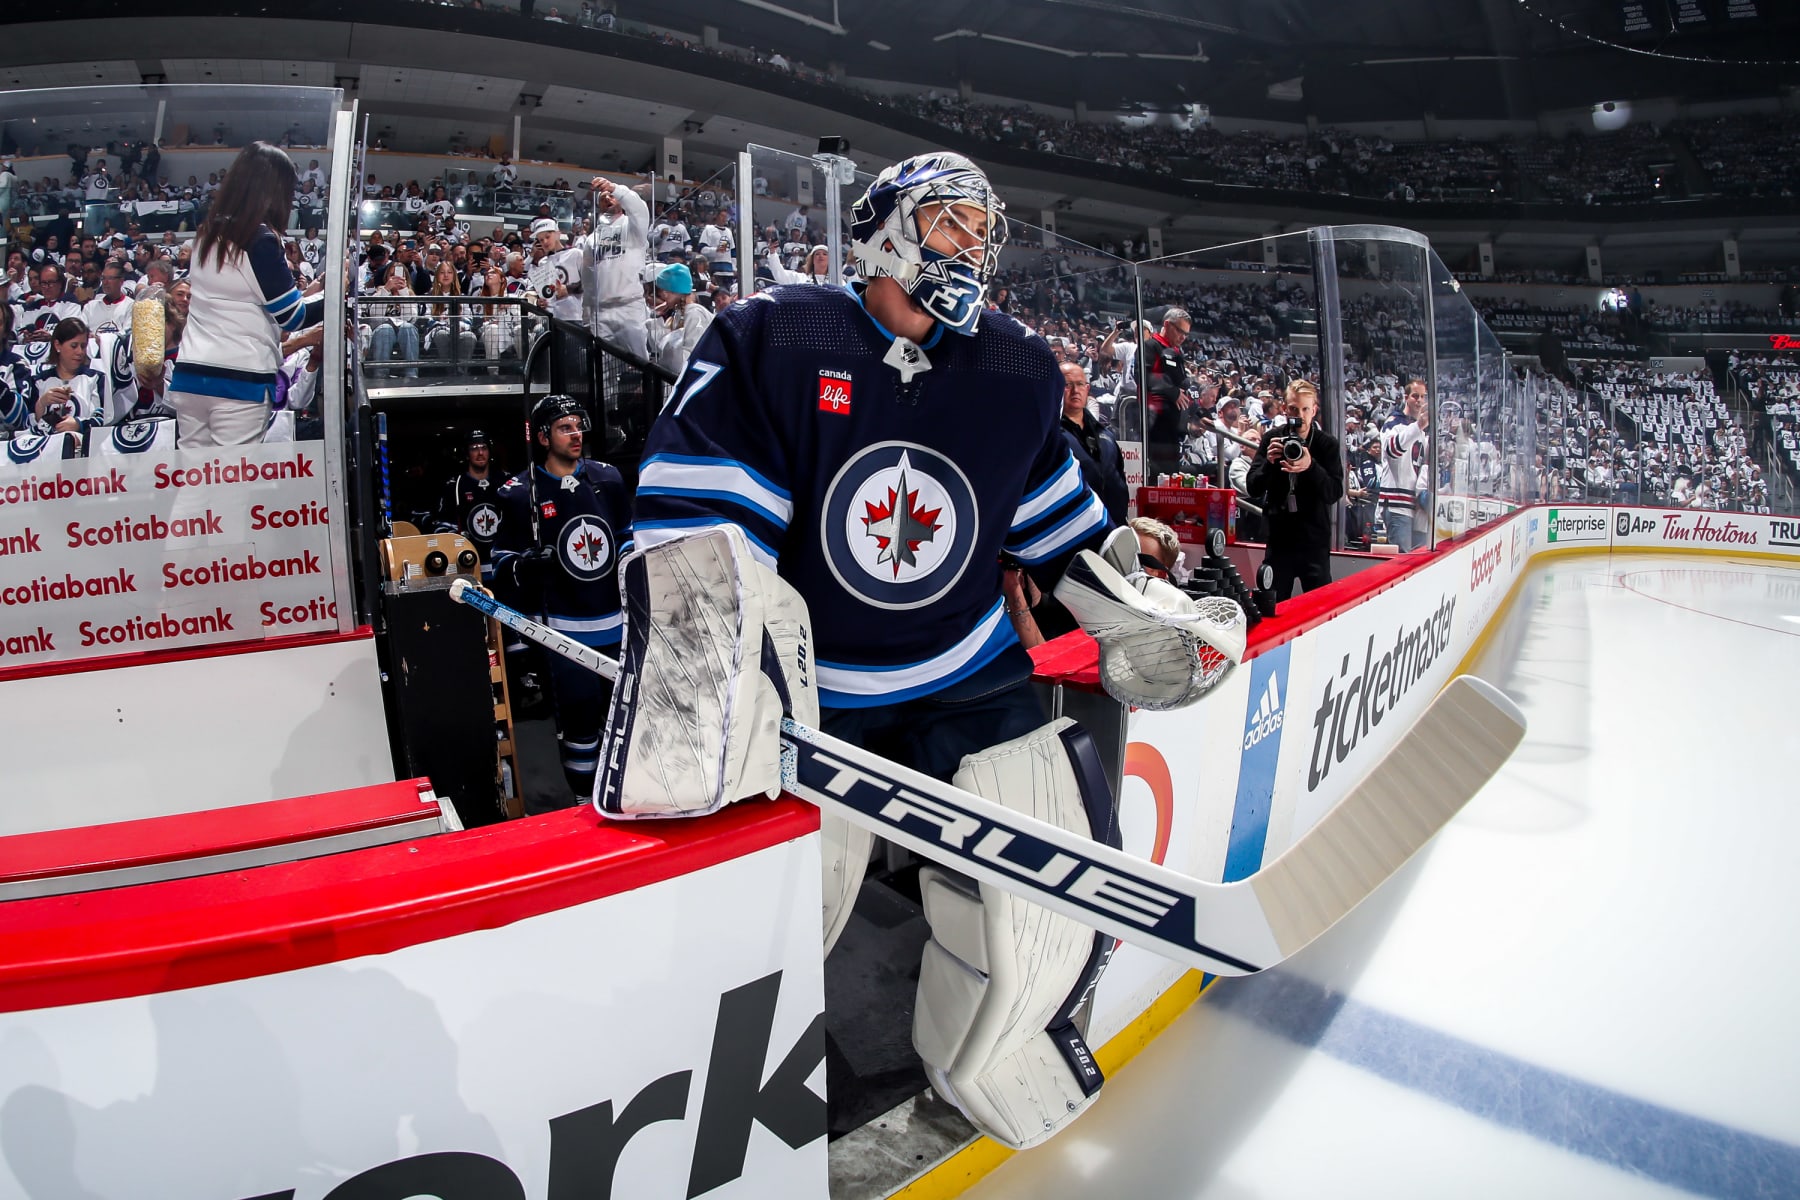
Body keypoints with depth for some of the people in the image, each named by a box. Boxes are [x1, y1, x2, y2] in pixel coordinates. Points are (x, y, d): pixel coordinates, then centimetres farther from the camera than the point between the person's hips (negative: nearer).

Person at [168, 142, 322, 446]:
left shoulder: (207, 235, 11)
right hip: (241, 381, -6)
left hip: (189, 375, 6)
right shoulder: (260, 240, -10)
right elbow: (293, 317, -5)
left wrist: (304, 292, 24)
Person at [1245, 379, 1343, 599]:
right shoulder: (1272, 438, 2)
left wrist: (1311, 466, -25)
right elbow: (1253, 489, -1)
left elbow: (1334, 493, -10)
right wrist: (1269, 462, -19)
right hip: (1279, 537, 1)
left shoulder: (1327, 444, -1)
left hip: (1315, 541, -1)